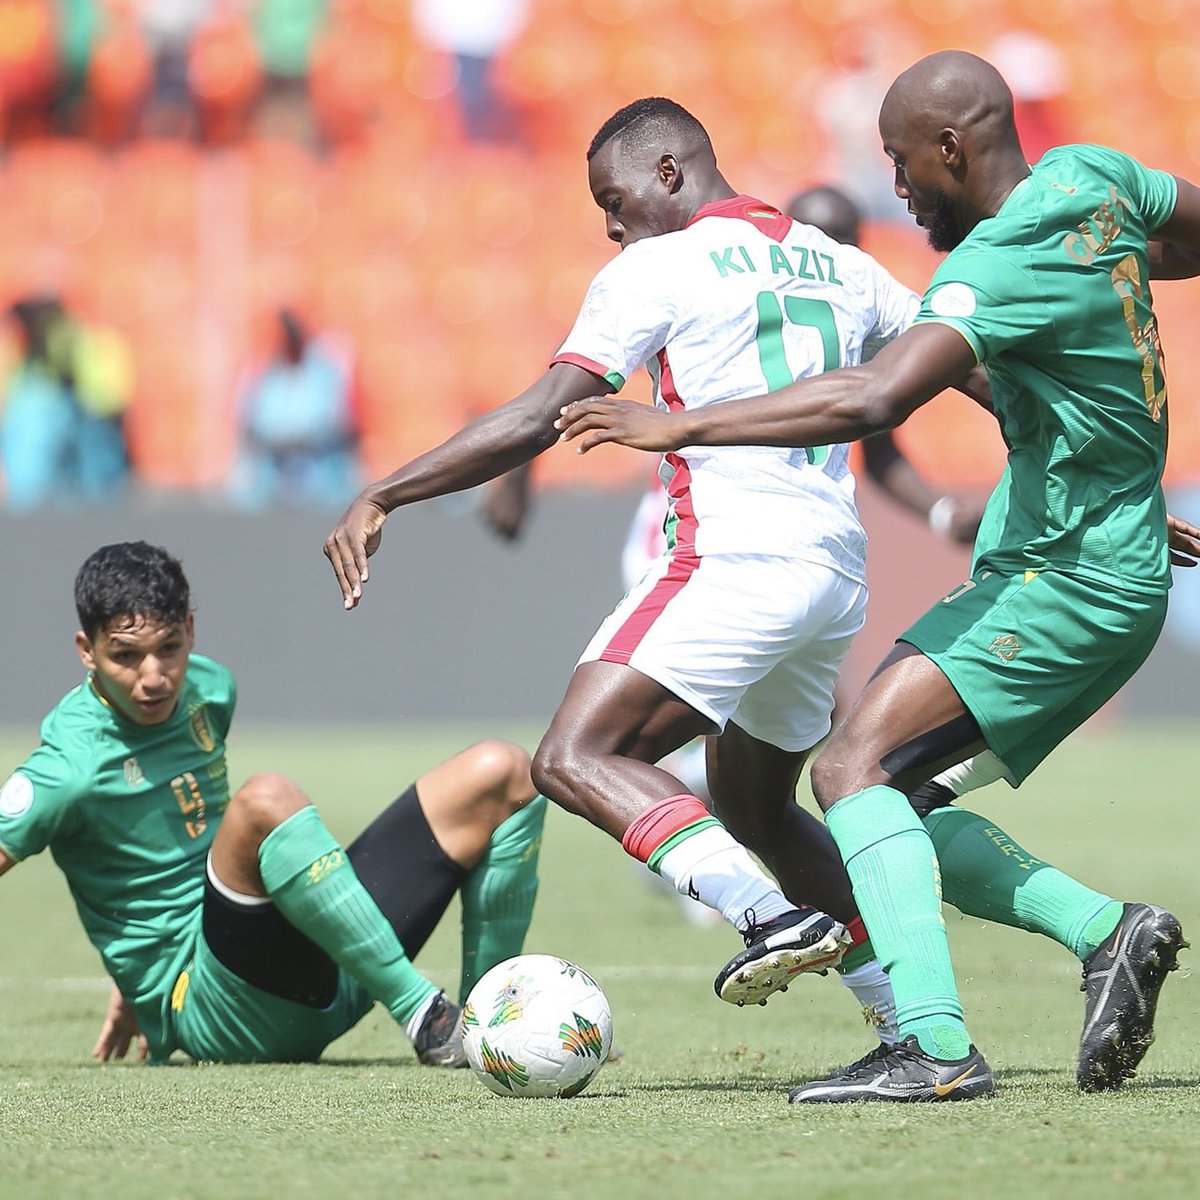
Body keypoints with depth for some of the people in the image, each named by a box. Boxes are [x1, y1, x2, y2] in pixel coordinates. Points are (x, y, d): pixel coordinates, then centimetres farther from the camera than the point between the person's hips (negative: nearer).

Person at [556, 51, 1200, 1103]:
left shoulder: (1002, 262, -21)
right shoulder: (1091, 178, 5)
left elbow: (872, 398, -34)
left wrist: (680, 426, -30)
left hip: (1065, 582, -10)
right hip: (1104, 576, 10)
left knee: (856, 769, -20)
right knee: (894, 802, 9)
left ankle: (936, 1047, -30)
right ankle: (1105, 930, 3)